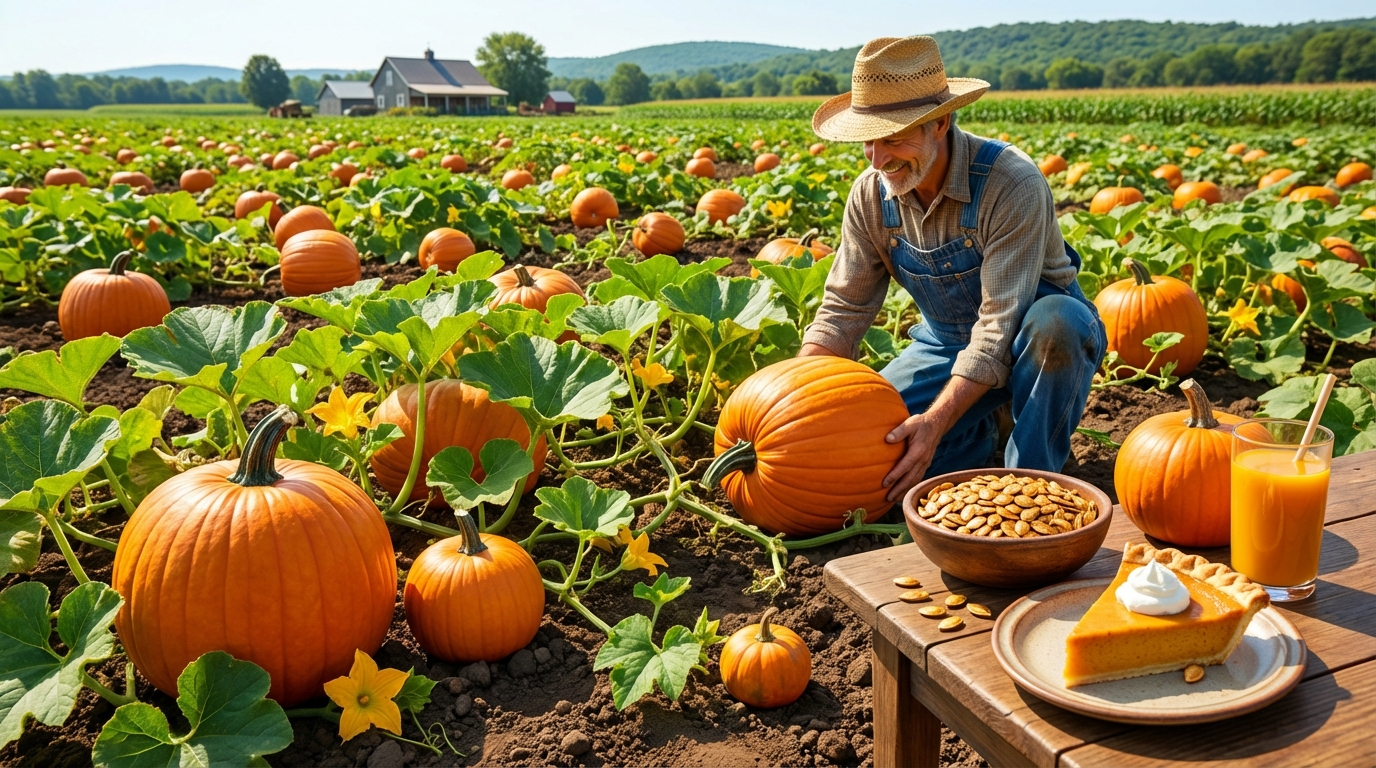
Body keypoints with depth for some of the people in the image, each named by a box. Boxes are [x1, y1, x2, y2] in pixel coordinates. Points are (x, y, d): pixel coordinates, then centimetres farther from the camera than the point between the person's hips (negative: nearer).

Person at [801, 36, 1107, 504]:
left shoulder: (1011, 184, -29)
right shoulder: (870, 194, -12)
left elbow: (1002, 324, -32)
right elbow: (843, 311, -9)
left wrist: (935, 421, -41)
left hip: (1039, 339, -4)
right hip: (949, 341, 4)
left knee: (1053, 321, -40)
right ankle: (978, 435, 11)